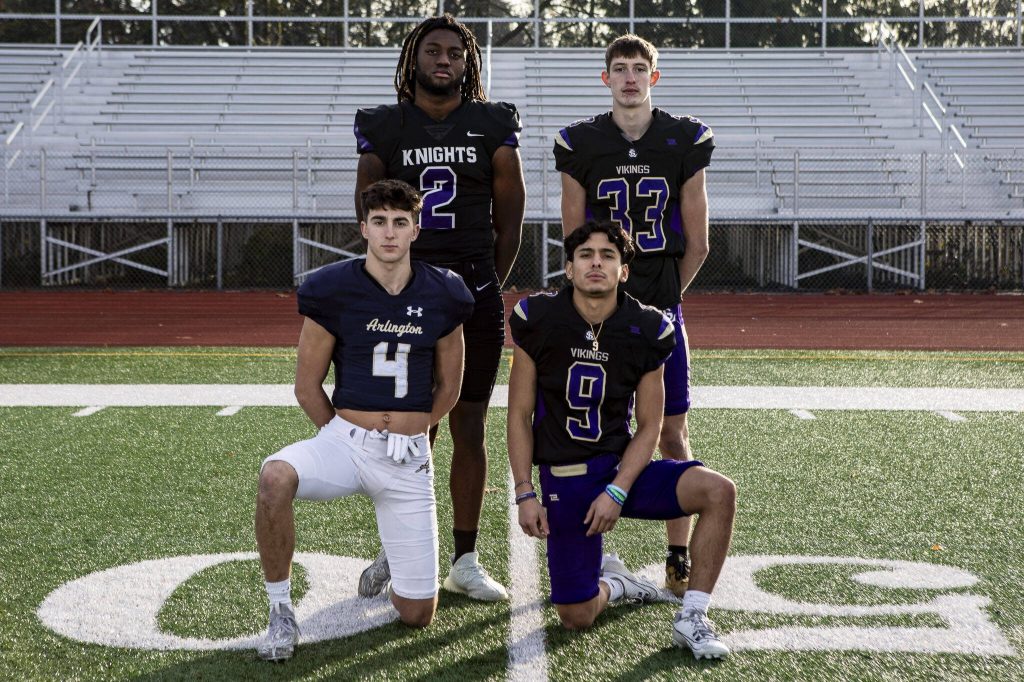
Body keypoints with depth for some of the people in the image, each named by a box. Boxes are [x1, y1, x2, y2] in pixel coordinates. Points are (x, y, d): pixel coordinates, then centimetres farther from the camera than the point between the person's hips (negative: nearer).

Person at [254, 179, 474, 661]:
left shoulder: (441, 297, 0)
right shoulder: (332, 291, -6)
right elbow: (307, 387, 2)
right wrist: (344, 435, 5)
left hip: (408, 458, 1)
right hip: (344, 441, -1)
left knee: (416, 615, 2)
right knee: (275, 477, -37)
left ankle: (393, 551, 38)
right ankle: (281, 612, -17)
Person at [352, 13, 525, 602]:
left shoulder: (493, 126, 5)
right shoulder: (384, 128, 5)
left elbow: (511, 216, 7)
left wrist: (489, 286, 4)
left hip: (476, 295, 1)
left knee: (470, 432, 4)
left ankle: (465, 561, 13)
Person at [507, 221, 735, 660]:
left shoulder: (646, 331, -7)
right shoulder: (538, 320, -9)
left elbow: (648, 426, -2)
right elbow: (519, 415, -2)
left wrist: (618, 492, -14)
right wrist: (525, 494, -7)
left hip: (623, 467, 1)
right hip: (562, 477, -1)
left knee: (719, 491, -25)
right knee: (576, 618, -4)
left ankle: (691, 619, -12)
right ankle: (611, 582, 33)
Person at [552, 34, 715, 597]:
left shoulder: (685, 141, 1)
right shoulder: (580, 144, 1)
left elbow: (696, 243, 6)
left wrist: (661, 295, 11)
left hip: (661, 312, 1)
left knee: (673, 436, 3)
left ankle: (679, 557, 13)